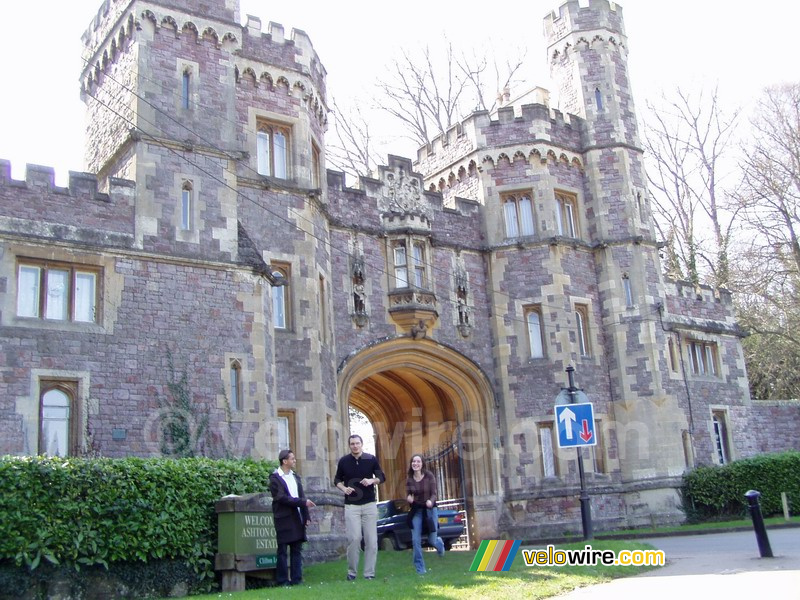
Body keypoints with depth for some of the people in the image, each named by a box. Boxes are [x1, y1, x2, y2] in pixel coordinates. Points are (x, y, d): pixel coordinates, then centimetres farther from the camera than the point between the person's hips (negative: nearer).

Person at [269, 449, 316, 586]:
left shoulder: (295, 477, 15)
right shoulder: (275, 478, -6)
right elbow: (282, 498, -16)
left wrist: (306, 516, 8)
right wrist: (303, 502, -16)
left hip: (297, 518, 6)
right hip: (284, 519, -6)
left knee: (297, 549, 6)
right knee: (282, 550, -1)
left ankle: (296, 579, 10)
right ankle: (283, 580, 5)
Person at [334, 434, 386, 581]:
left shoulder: (371, 459, 0)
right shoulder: (343, 461, 2)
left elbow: (382, 477, 8)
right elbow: (337, 480, 12)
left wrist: (372, 480, -13)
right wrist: (344, 488, -9)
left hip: (370, 505, 1)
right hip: (351, 505, -1)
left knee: (371, 540, 0)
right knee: (354, 538, -9)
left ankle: (369, 573, 7)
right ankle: (352, 572, 6)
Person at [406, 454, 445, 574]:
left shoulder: (429, 476, -11)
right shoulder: (409, 479, -3)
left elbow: (434, 493, -10)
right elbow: (409, 496, 3)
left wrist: (431, 501, -32)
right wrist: (409, 499, -21)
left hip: (430, 509, -2)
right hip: (416, 511, 2)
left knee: (432, 540, 4)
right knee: (416, 540, -7)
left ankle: (439, 543, 43)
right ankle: (420, 568, 7)